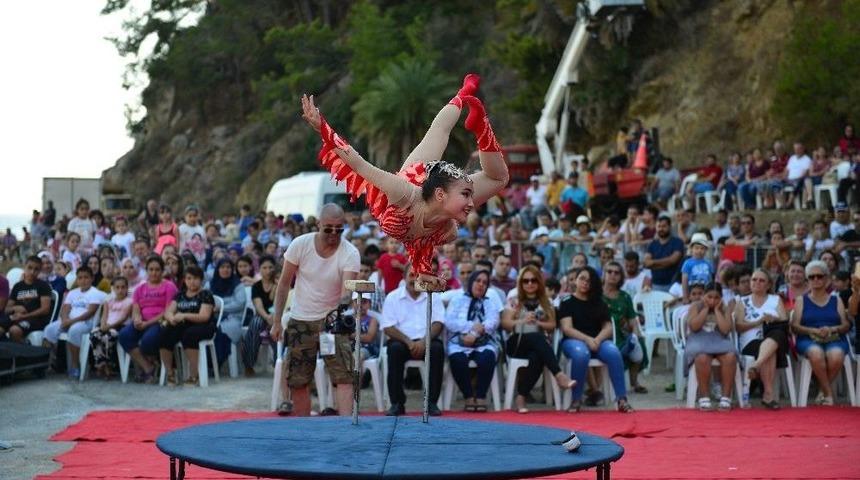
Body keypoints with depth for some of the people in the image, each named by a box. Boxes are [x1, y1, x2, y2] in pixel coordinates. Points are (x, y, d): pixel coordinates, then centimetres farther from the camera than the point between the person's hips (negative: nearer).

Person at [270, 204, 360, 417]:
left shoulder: (350, 253, -15)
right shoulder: (300, 244, -10)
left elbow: (347, 290, -28)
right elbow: (284, 283, -1)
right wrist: (276, 321, -2)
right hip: (300, 321, 2)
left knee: (344, 376, -15)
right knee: (298, 381, 6)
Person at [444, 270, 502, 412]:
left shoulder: (491, 302, 18)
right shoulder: (457, 300, 16)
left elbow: (492, 322, -1)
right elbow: (449, 322, 0)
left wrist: (475, 333, -16)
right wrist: (472, 326, -11)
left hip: (484, 344, 1)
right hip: (459, 343, -1)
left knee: (487, 358, -34)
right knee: (457, 359, -34)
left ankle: (481, 396, -21)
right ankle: (468, 396, -19)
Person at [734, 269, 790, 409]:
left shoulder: (776, 299, 23)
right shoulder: (743, 302, 19)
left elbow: (785, 321, 7)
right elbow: (739, 326, 4)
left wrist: (773, 319, -15)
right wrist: (759, 321, -11)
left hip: (776, 339, 1)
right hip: (751, 342, -1)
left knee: (777, 333, -39)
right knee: (770, 352, -37)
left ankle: (756, 365, -60)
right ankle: (769, 393, -45)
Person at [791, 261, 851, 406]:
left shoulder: (836, 300, 20)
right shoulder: (801, 301, 17)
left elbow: (846, 326, 11)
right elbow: (794, 326, 5)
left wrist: (832, 329, -11)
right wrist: (814, 330, -12)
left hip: (835, 340, 1)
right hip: (809, 340, -1)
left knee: (836, 356, -36)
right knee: (816, 354, -39)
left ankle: (822, 391, -12)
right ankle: (829, 393, -20)